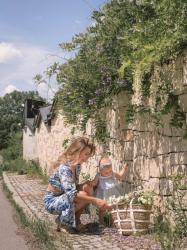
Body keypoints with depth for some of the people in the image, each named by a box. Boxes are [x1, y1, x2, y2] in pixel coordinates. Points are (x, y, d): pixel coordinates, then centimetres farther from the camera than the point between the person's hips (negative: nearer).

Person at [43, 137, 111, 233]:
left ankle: (75, 219, 5)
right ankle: (62, 224, -8)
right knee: (83, 195, -29)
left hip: (63, 198, 8)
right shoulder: (64, 167, -28)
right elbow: (71, 193, -36)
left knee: (88, 191, -13)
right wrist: (95, 200, -37)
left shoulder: (77, 165, -1)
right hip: (51, 201, -8)